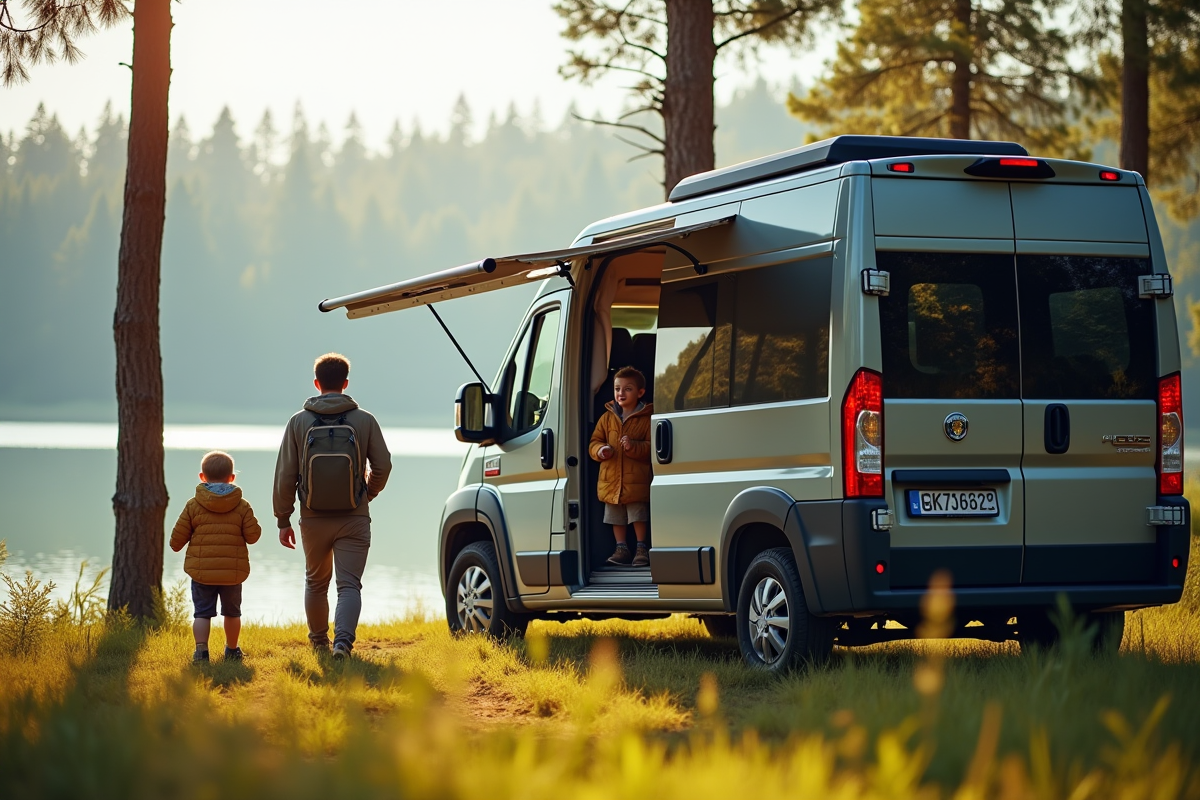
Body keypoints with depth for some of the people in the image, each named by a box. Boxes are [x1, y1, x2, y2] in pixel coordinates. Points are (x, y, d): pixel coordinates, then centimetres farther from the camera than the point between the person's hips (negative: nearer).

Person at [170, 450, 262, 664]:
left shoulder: (193, 505, -3)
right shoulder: (242, 506, -2)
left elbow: (178, 537, 0)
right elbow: (253, 536, -3)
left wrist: (176, 546, 22)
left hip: (201, 571, -1)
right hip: (233, 572, 1)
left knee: (202, 613, 3)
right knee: (232, 612, 18)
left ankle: (201, 649, -13)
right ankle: (232, 650, 31)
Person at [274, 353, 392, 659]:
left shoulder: (299, 421, -2)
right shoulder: (364, 420, -3)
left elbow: (285, 475, -3)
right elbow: (383, 465, -1)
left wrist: (283, 519, 4)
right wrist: (369, 493, 20)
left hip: (313, 519, 1)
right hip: (353, 519, -1)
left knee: (316, 582, 20)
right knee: (349, 584, -2)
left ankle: (319, 641, 32)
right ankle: (343, 640, -23)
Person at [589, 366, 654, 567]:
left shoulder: (646, 418, -5)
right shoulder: (607, 418, 9)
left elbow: (652, 447, -10)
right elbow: (594, 442, 12)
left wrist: (634, 447, -26)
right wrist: (600, 450, -10)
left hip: (637, 480, -5)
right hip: (611, 478, 5)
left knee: (638, 516, 1)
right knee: (616, 517, 10)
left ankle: (641, 548, 13)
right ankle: (621, 548, 20)